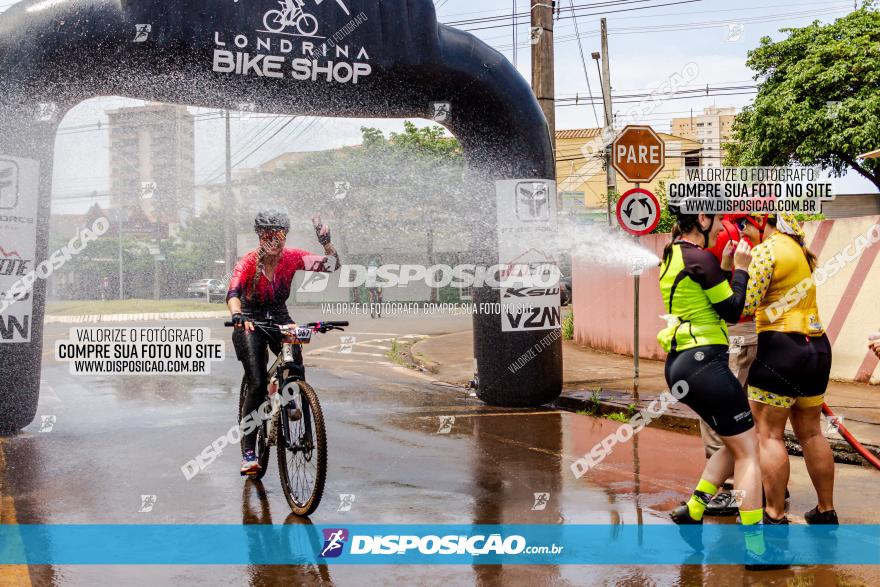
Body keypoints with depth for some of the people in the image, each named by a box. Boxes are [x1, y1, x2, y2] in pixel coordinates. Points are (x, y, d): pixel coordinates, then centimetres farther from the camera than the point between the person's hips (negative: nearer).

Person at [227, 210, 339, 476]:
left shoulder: (292, 258, -11)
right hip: (251, 323, -3)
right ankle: (248, 453, -7)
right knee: (257, 385, -16)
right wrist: (237, 314, -56)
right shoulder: (249, 262, -20)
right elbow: (233, 293, -36)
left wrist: (326, 243, -35)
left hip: (280, 319, 3)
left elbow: (332, 265, -17)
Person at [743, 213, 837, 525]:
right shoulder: (800, 249, 14)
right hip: (817, 347, 9)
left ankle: (775, 517, 0)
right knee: (811, 432, 16)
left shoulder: (766, 250, -11)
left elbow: (747, 304, -18)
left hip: (780, 347, -8)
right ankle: (826, 511, 23)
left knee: (768, 434, -2)